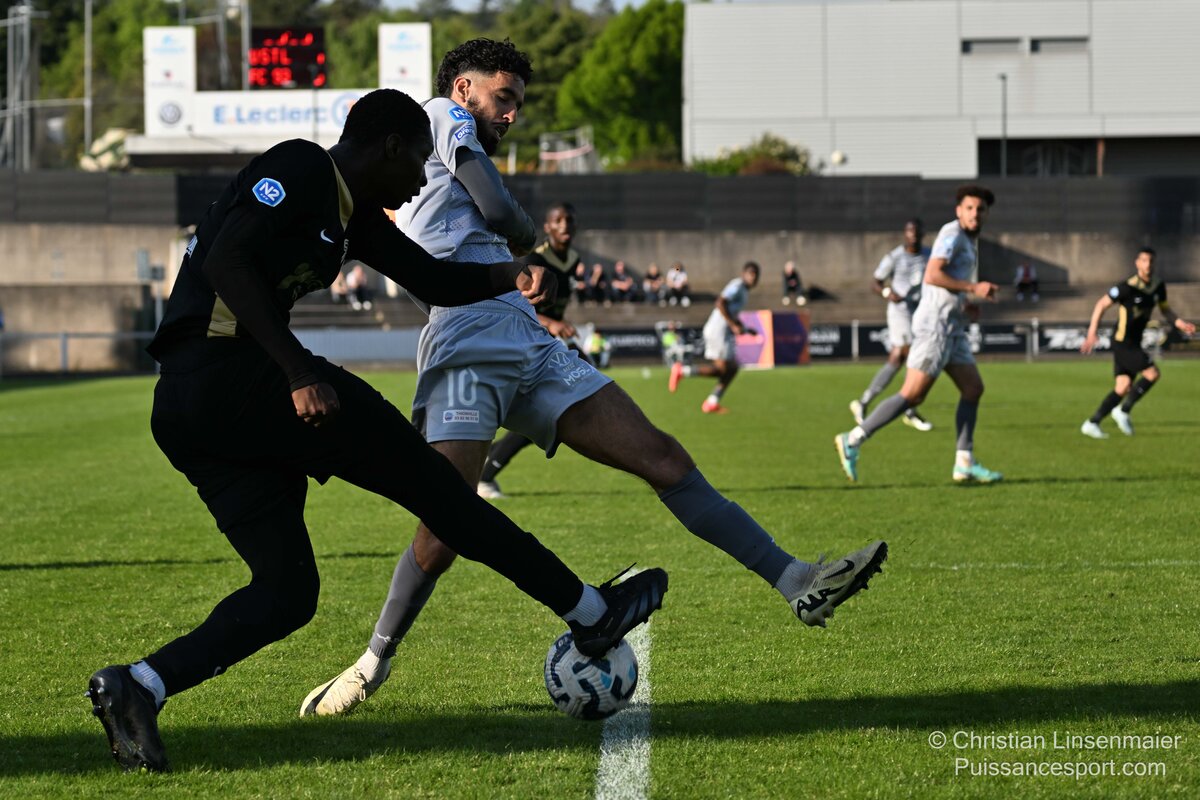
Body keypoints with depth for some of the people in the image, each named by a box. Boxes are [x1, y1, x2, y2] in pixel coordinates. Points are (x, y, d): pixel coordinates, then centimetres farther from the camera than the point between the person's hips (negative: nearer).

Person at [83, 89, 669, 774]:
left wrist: (508, 275, 6)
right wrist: (300, 374, -23)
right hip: (227, 373, -10)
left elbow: (434, 280, 26)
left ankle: (139, 686, -13)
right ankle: (590, 612, 5)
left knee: (288, 594, 5)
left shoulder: (352, 216, 24)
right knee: (428, 480, -2)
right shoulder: (298, 168, -5)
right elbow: (226, 262, -17)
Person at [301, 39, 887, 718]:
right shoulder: (443, 115, 5)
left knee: (662, 457, -1)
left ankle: (796, 584, -6)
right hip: (467, 352, -9)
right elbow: (498, 210, -4)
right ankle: (376, 661, 1)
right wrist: (527, 239, 15)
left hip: (532, 352, 9)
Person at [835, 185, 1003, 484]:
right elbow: (932, 275, -23)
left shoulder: (969, 240, 19)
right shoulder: (952, 233, -11)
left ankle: (964, 463, 9)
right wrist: (973, 288, -21)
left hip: (952, 328, 10)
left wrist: (966, 305, 14)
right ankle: (853, 440, -8)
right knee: (913, 394, -11)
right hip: (935, 324, -10)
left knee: (973, 389, 7)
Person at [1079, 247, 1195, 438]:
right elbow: (1102, 305, -13)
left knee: (1124, 387, 7)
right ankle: (1123, 411, 0)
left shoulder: (1158, 286, 3)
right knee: (1152, 373, -12)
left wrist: (1181, 324, -2)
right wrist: (1092, 333, -18)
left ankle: (1092, 424, 11)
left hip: (1134, 343, 8)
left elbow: (1165, 310, 16)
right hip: (1123, 342, -8)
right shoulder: (1128, 287, -19)